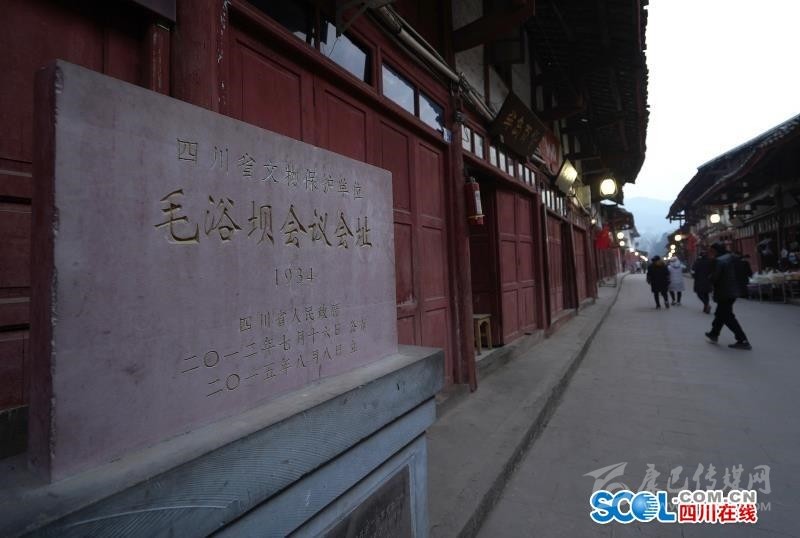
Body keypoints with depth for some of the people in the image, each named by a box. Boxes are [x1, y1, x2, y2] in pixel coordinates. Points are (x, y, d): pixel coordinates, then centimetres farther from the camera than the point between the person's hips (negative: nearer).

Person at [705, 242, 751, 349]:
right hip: (732, 291, 9)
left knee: (728, 317, -2)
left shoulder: (718, 261, -17)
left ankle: (743, 341, -3)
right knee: (720, 313, 20)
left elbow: (714, 277, -20)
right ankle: (714, 334, 32)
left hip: (724, 293, -9)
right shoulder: (731, 257, 10)